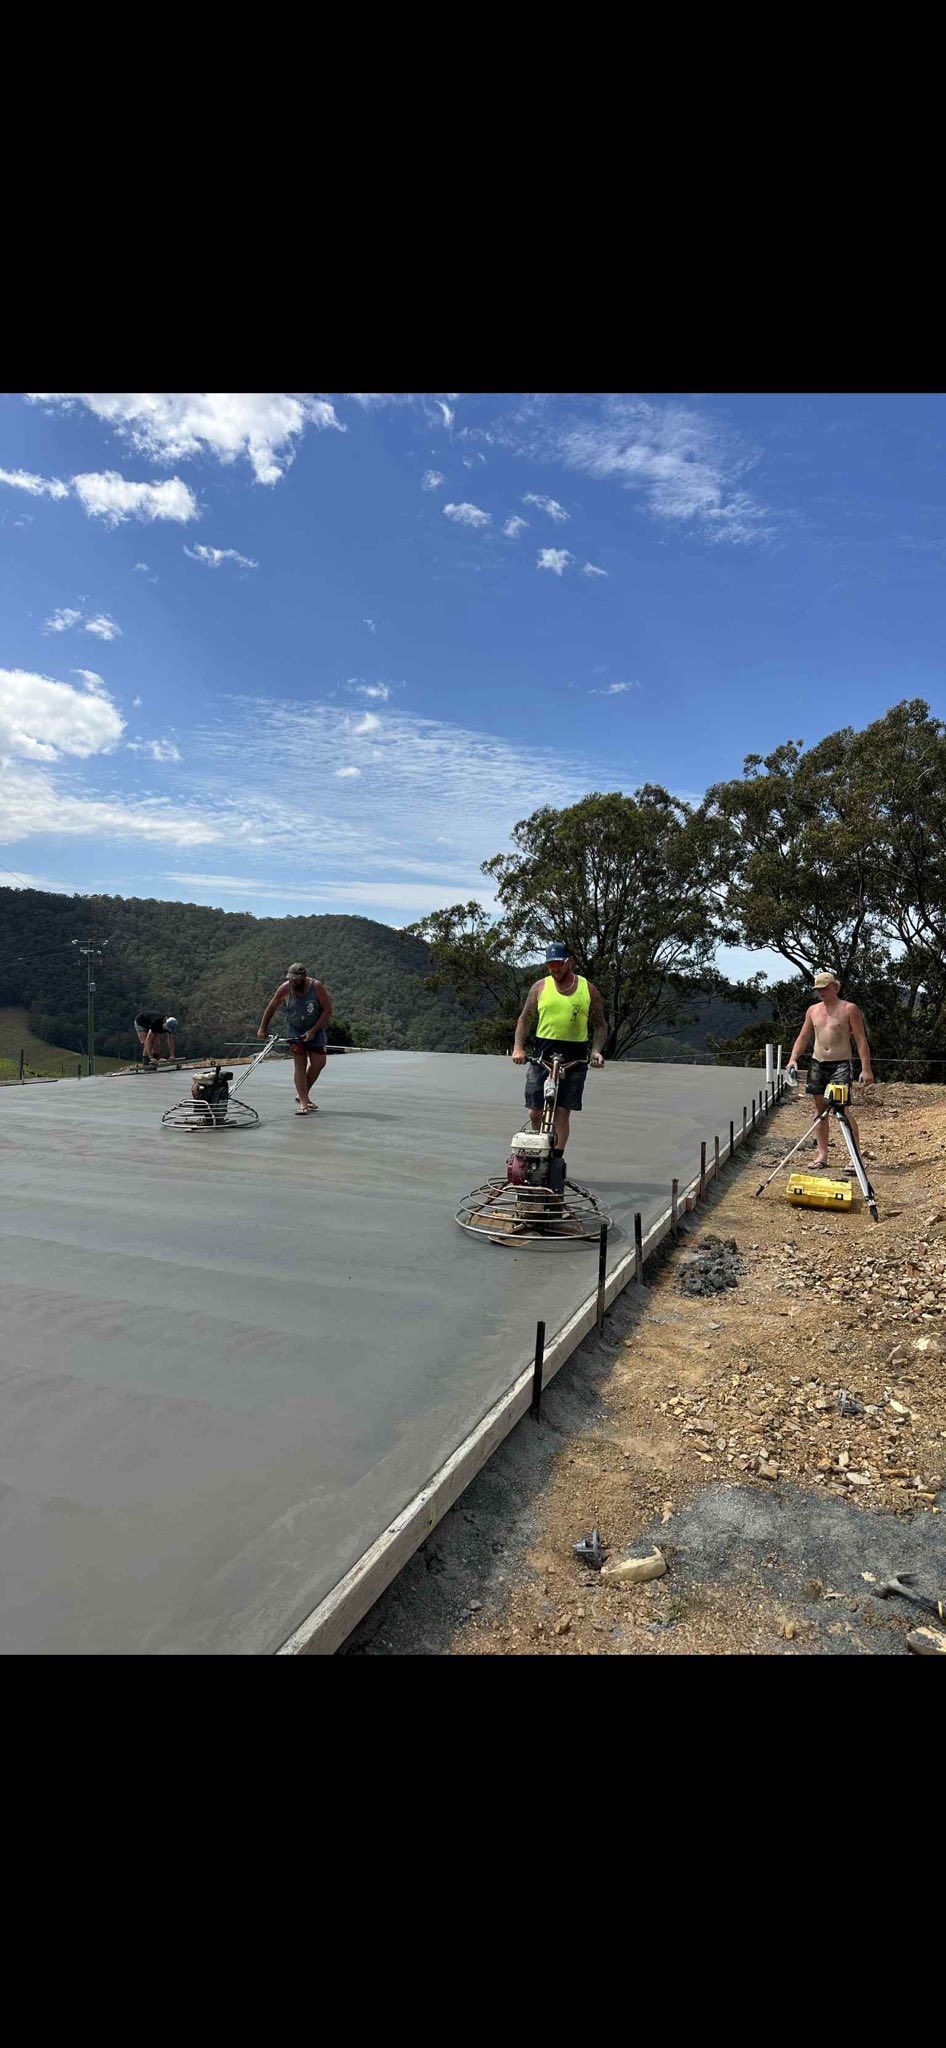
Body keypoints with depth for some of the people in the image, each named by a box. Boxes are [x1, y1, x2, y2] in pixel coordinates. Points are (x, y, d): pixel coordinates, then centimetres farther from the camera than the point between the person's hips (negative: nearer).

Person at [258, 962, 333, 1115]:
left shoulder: (316, 987, -18)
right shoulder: (285, 988, -15)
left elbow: (328, 1010, -14)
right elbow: (271, 1008, -1)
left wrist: (313, 1031, -19)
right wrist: (262, 1029, 2)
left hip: (315, 1029, 1)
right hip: (295, 1029, -1)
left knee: (319, 1062, 0)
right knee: (300, 1064, -10)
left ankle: (301, 1095, 19)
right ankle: (303, 1103, -12)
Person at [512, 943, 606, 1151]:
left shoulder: (588, 989, 4)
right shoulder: (540, 987, 6)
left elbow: (601, 1025, 10)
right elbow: (525, 1019, 10)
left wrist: (596, 1051, -7)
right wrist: (518, 1047, -4)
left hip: (574, 1061, -1)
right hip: (541, 1057, 1)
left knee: (562, 1114, -1)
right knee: (535, 1112, 2)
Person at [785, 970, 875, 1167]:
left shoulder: (849, 1009, -2)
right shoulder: (813, 1010, 13)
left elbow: (861, 1040, -5)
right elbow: (803, 1037, 17)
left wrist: (866, 1069, -12)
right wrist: (793, 1058, 2)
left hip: (840, 1064, -5)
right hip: (817, 1064, 5)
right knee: (821, 1109, 7)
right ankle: (822, 1154, 13)